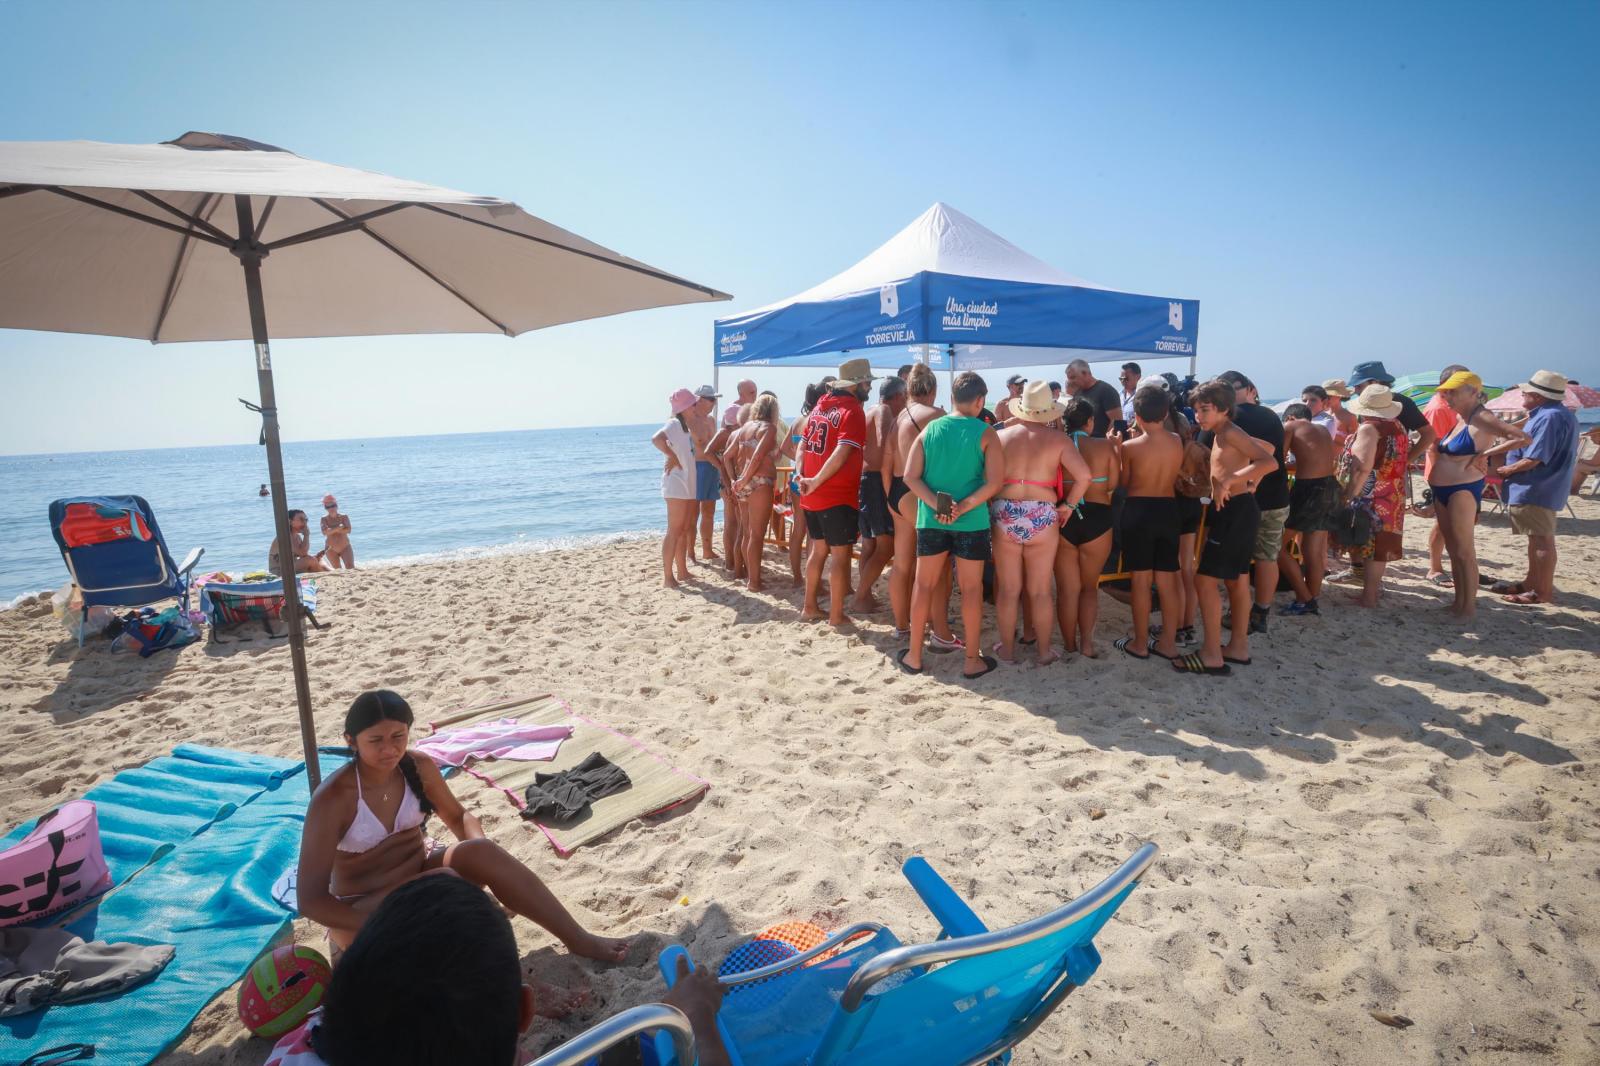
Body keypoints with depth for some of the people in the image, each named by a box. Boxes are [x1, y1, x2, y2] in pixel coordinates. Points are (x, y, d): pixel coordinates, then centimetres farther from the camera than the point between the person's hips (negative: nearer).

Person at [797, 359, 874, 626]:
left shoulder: (819, 407, 13)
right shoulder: (853, 410, -12)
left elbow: (802, 446, 12)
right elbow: (842, 453, -24)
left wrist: (803, 477, 2)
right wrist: (816, 481, -21)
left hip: (812, 495, 8)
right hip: (838, 496, -7)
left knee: (819, 549, 18)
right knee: (840, 554, 2)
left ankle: (809, 607, 25)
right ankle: (836, 615, 7)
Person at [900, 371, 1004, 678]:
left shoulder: (930, 429, 4)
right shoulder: (986, 433, -4)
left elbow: (910, 476, -4)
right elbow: (994, 482, -14)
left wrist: (938, 505, -11)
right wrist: (962, 507, -15)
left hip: (931, 518, 2)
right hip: (971, 521, -2)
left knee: (924, 585, 12)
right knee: (971, 589, 8)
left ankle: (914, 656, 19)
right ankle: (972, 660, 15)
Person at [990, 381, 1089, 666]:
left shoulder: (1001, 436, 1)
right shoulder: (1058, 439, -3)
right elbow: (1084, 476, -12)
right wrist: (1068, 504, -1)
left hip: (1005, 514, 1)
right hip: (1043, 517, -1)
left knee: (1007, 588, 11)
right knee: (1041, 590, 10)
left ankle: (1007, 648, 22)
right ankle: (1044, 651, 21)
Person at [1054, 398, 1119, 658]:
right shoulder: (1105, 447, -4)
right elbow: (1112, 484, 1)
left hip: (1062, 519, 0)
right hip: (1097, 518, 0)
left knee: (1067, 588, 11)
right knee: (1090, 587, 16)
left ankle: (1069, 645, 17)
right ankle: (1086, 643, 9)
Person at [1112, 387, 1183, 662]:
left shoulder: (1131, 446, -12)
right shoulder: (1177, 442, 0)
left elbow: (1123, 481, 0)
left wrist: (1117, 448, 7)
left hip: (1139, 511, -4)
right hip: (1169, 510, 4)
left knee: (1141, 580, 3)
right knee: (1168, 581, 10)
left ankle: (1140, 644, 11)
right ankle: (1168, 643, 17)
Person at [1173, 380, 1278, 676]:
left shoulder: (1229, 433, -15)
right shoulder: (1222, 435, 13)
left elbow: (1270, 461, -26)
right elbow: (1267, 447, 27)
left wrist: (1230, 480, -29)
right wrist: (1253, 482, 18)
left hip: (1235, 510, -10)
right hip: (1233, 510, 10)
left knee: (1204, 579, -9)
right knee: (1237, 580, 16)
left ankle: (1212, 655, -6)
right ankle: (1238, 647, 26)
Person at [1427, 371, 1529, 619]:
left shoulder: (1482, 419, -11)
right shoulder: (1459, 418, 13)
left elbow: (1523, 439, -20)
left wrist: (1486, 453, -18)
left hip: (1463, 490, -8)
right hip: (1442, 491, 9)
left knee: (1464, 552, -2)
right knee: (1452, 550, 13)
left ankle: (1469, 606, 5)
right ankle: (1459, 601, 22)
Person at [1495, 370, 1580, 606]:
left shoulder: (1549, 418, -22)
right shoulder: (1548, 415, 12)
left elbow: (1534, 459, -23)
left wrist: (1508, 470, -9)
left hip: (1537, 490, -11)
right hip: (1536, 488, 11)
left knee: (1542, 540, -5)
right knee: (1537, 539, 18)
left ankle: (1544, 592, 0)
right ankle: (1532, 583, 28)